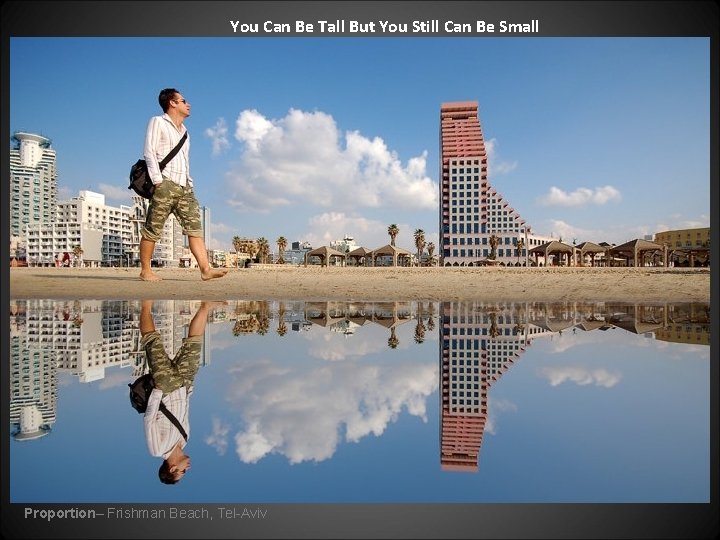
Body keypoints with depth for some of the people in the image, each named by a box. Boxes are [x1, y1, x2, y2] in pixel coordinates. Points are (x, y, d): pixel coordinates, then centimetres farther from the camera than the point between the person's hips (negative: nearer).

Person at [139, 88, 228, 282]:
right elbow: (149, 152, -4)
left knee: (194, 226, -6)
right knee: (152, 230, -3)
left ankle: (205, 269, -13)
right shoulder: (158, 122, 6)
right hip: (165, 184, -6)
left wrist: (189, 182, 14)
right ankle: (145, 270, 6)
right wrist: (158, 181, -14)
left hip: (184, 186, 7)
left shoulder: (184, 130, 27)